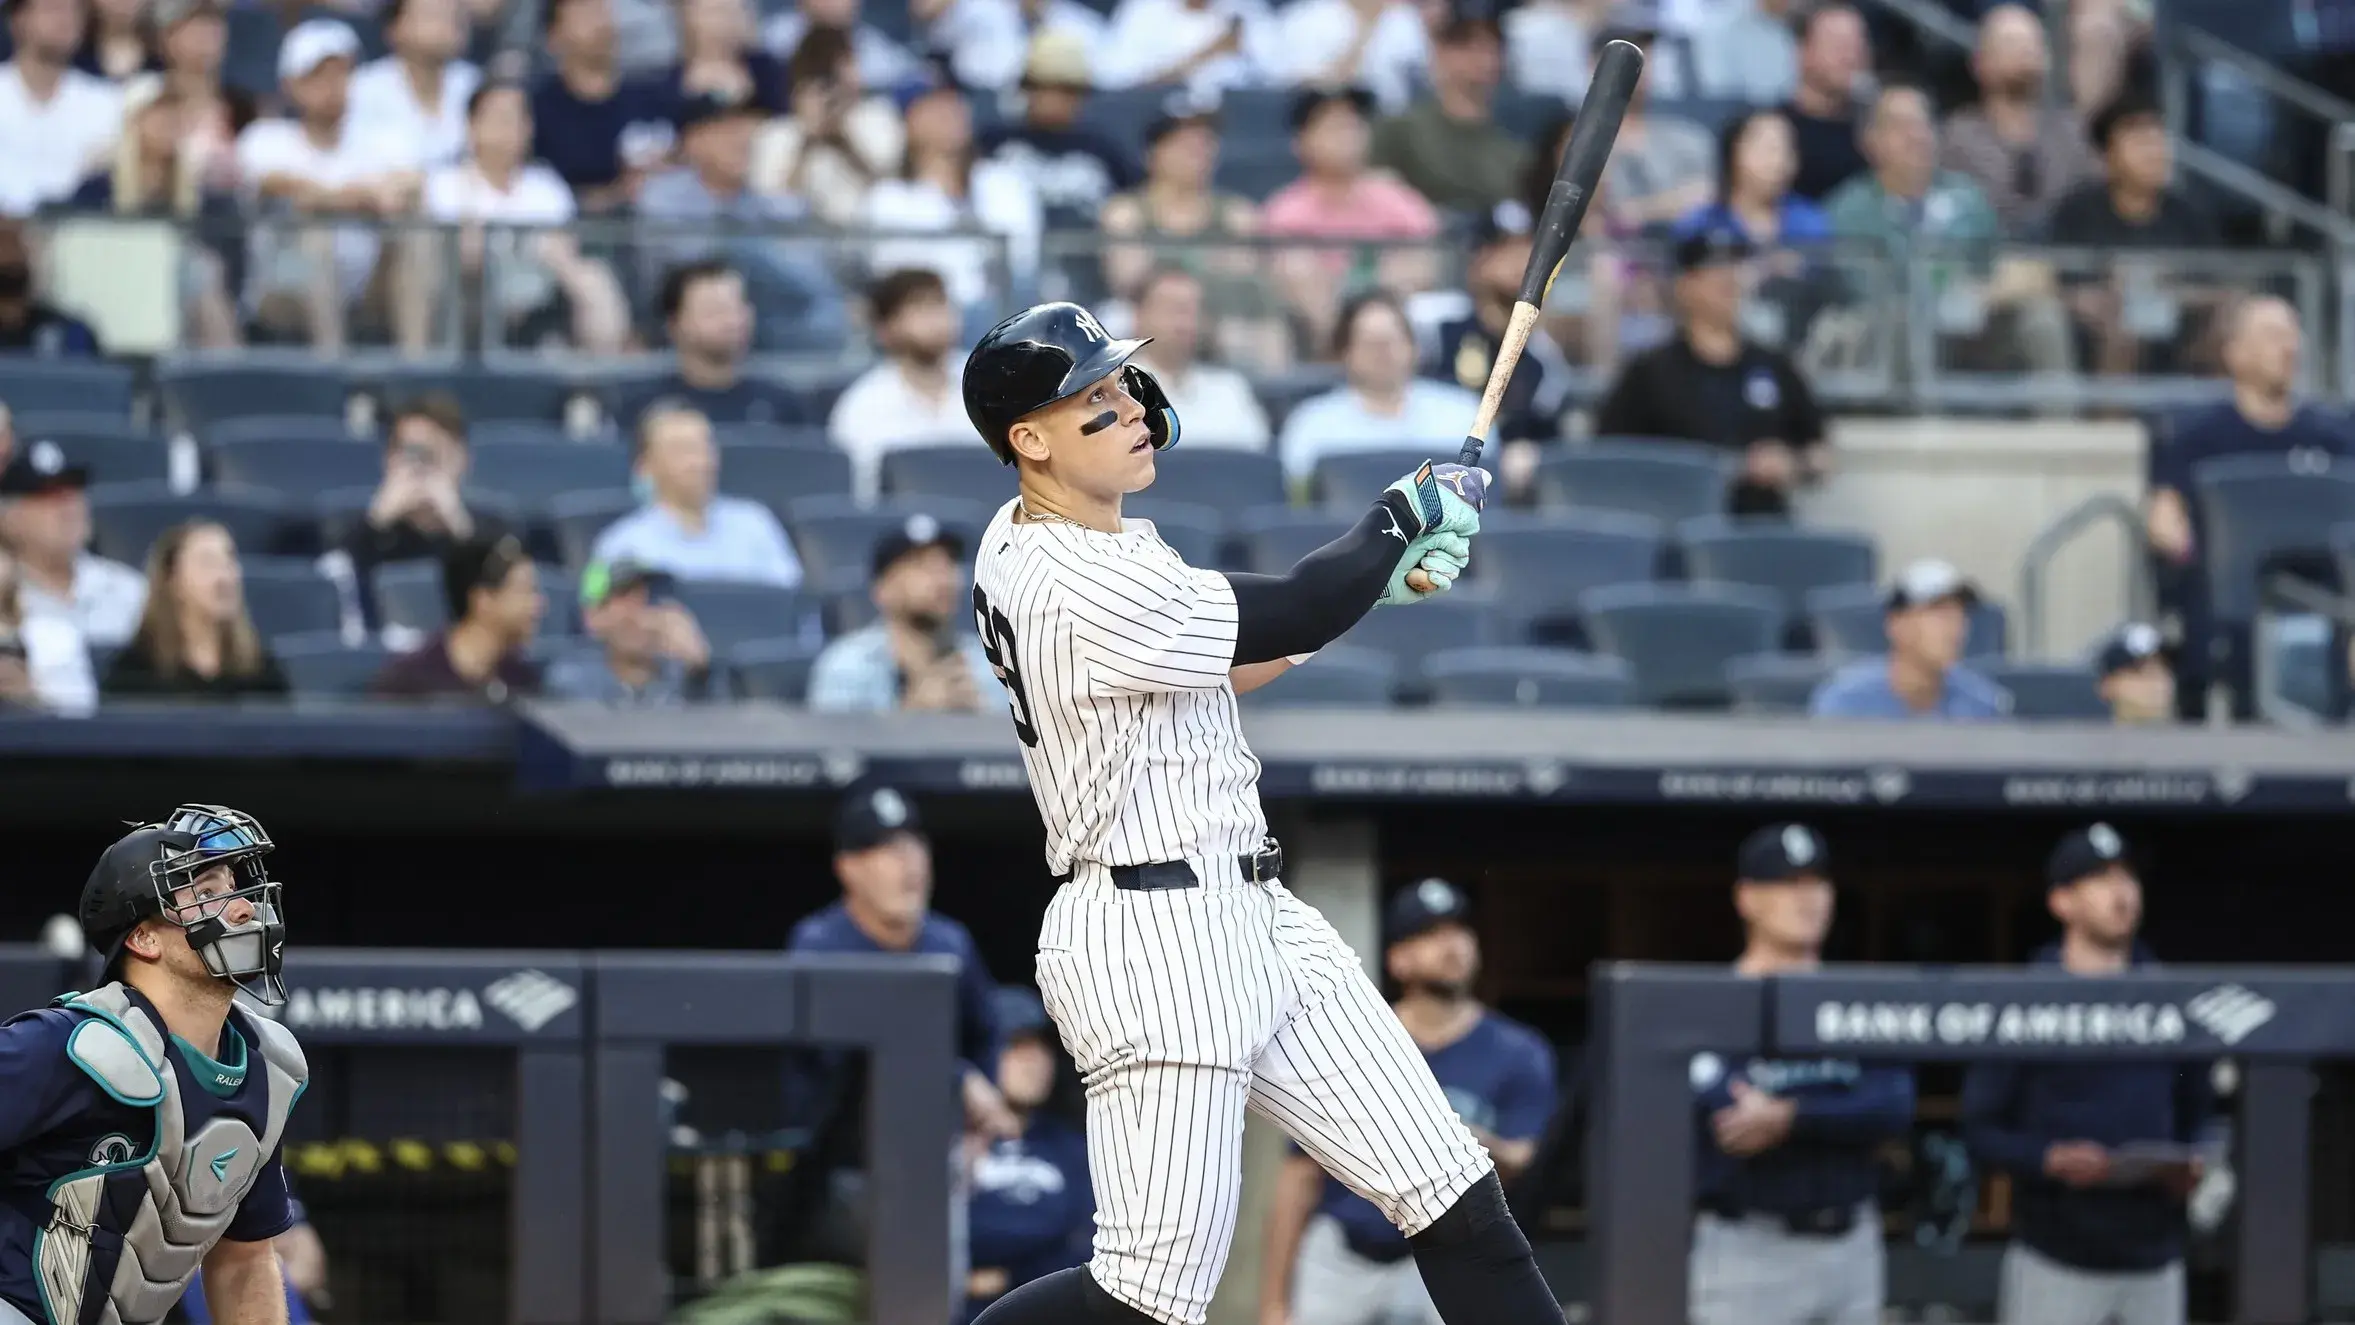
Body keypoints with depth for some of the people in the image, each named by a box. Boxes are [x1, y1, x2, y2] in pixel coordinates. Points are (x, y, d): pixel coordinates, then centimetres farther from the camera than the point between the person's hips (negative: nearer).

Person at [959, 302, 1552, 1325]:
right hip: (1154, 939, -10)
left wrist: (1382, 574, 9)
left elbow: (1219, 666, 19)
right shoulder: (1081, 591, -21)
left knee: (1455, 1201, 4)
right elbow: (1290, 620, -15)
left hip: (1250, 919, 10)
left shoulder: (1021, 546, 10)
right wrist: (1405, 513, 2)